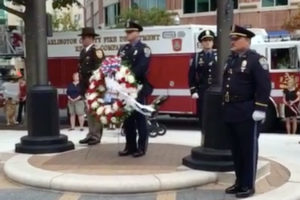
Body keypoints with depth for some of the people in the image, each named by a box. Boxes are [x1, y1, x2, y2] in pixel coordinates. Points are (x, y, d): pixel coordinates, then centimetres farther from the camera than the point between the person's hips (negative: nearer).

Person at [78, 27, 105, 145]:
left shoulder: (97, 51, -10)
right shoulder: (83, 52, 16)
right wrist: (81, 86, 17)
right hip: (85, 87, 9)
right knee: (88, 111, 11)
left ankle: (96, 136, 2)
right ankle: (91, 134, 18)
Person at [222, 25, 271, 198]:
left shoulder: (256, 60, -8)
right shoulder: (231, 60, 16)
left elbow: (264, 86, -15)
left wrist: (260, 110, -20)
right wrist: (225, 106, 19)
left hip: (247, 114, -8)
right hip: (231, 113, 8)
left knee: (248, 150, 1)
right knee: (236, 149, 13)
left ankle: (249, 185, 10)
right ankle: (240, 182, 24)